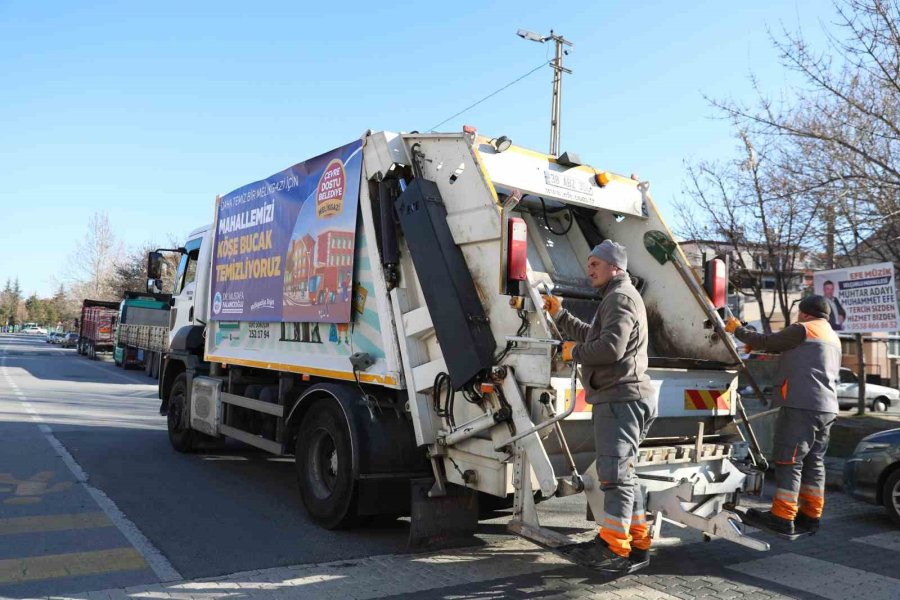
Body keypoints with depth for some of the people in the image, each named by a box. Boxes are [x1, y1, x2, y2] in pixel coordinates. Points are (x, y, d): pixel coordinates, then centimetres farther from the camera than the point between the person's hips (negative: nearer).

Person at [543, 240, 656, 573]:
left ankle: (616, 548, -2)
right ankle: (636, 542, 24)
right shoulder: (617, 298, 23)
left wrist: (574, 352, -10)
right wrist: (559, 315, 24)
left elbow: (610, 347, -25)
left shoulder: (621, 298, -12)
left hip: (621, 398, -11)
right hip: (620, 398, 11)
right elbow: (591, 336, 30)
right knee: (621, 473, 16)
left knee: (614, 474, -8)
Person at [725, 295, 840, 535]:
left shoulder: (803, 330, -5)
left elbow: (765, 342, -4)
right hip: (827, 409, 9)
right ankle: (810, 516, 17)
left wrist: (737, 329, 9)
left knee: (789, 461, -7)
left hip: (802, 406, -9)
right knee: (814, 462, 12)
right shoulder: (833, 338, 24)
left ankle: (782, 518, -6)